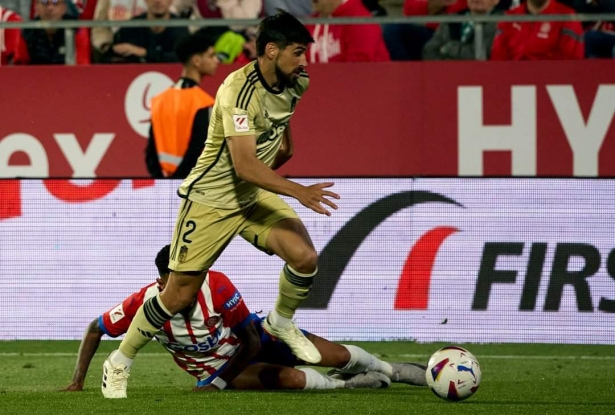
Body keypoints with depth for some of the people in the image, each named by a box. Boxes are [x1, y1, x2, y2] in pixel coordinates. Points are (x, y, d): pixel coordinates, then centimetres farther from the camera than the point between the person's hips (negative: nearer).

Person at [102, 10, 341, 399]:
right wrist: (300, 192, -42)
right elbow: (245, 166, -37)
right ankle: (119, 364, 19)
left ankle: (282, 323, 13)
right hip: (210, 200, -6)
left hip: (256, 195, 6)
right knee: (180, 295, -1)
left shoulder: (295, 83, -5)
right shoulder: (239, 90, -29)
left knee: (305, 256, -17)